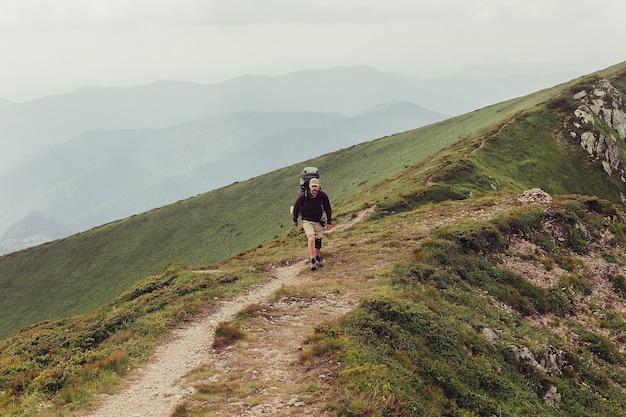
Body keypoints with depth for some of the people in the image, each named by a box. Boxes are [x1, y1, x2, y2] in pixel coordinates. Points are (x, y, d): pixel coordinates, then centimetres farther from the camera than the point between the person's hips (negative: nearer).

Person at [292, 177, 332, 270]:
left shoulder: (323, 196, -15)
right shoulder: (303, 196, -20)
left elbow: (328, 209, 1)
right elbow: (296, 207, -2)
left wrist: (329, 222, 2)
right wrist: (295, 220, 9)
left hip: (318, 221, 3)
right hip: (307, 221, -3)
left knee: (318, 241, 11)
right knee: (311, 239, -20)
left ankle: (317, 258, 35)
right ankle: (312, 262, -15)